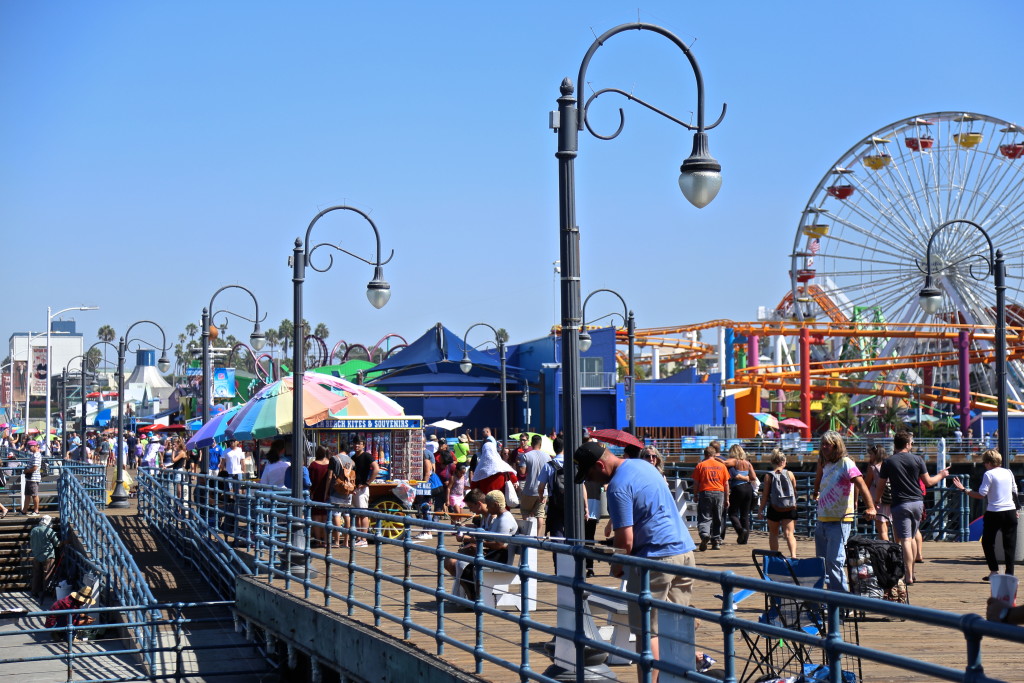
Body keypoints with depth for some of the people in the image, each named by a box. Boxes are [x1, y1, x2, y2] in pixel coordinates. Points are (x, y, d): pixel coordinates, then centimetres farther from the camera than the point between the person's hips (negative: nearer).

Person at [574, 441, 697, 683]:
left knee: (647, 631, -2)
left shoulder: (618, 488, -15)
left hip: (655, 557, -9)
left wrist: (617, 567, 2)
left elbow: (626, 541, -16)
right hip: (685, 550, 9)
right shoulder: (643, 465, 13)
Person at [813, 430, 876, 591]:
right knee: (822, 561, 10)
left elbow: (861, 484, -23)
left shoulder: (846, 463, -10)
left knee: (834, 560, -15)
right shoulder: (826, 465, 13)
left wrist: (871, 507, -33)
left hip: (840, 521, -8)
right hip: (822, 520, 8)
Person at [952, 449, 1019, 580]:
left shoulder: (988, 474, -9)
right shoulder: (1008, 472, 9)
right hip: (1010, 511, 5)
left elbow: (982, 495, -14)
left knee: (987, 542, 10)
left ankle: (994, 571, 3)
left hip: (994, 513, -5)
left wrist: (964, 489, -9)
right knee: (1009, 543, 5)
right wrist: (1015, 509, 31)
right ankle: (1009, 573, 0)